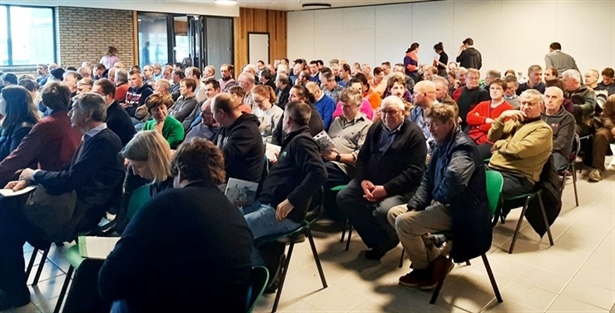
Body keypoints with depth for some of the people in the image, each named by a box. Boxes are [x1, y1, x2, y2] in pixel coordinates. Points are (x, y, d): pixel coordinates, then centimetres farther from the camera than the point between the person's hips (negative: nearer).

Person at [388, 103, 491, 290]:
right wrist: (415, 205, -3)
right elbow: (427, 180, 12)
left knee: (404, 223, -20)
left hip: (459, 211, -10)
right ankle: (435, 259, 9)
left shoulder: (463, 147, -20)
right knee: (394, 213, 8)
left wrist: (437, 197, -21)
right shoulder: (442, 145, 10)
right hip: (444, 204, 10)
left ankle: (423, 269, 7)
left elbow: (454, 177, -41)